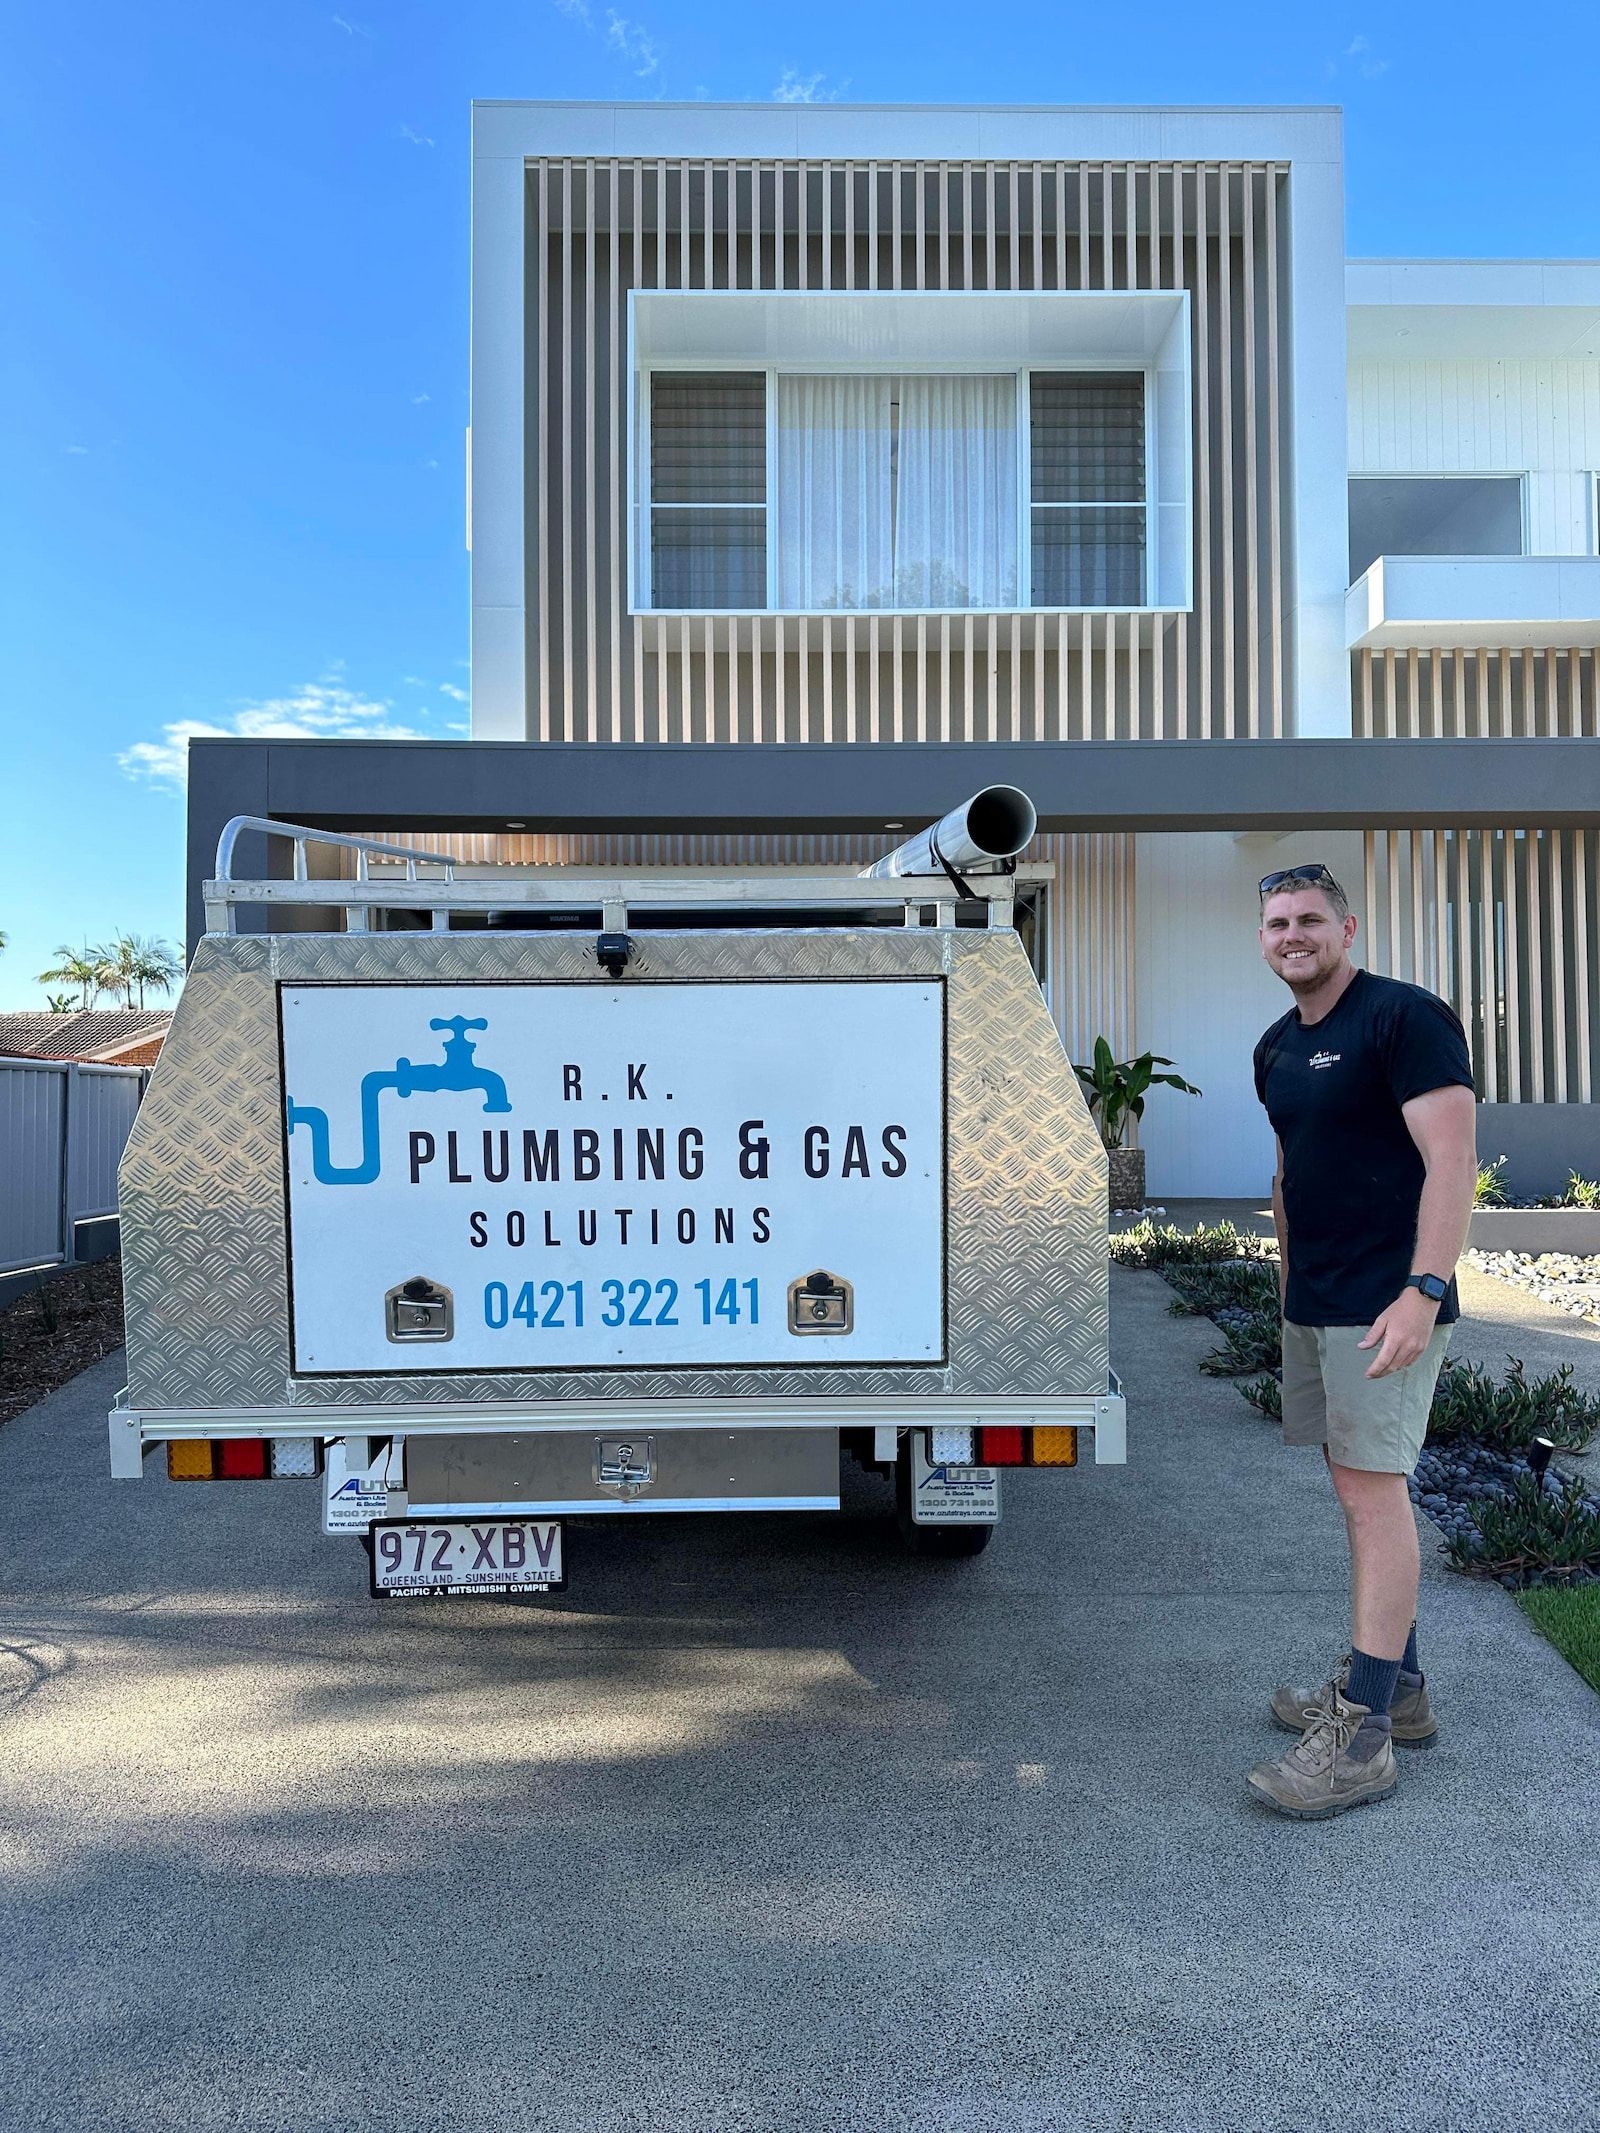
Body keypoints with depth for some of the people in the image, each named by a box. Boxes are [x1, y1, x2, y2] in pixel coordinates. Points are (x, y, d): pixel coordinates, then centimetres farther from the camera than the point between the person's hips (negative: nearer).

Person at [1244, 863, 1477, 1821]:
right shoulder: (1277, 1048, 14)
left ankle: (1362, 1737, 0)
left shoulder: (1407, 1017, -11)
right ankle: (1397, 1685, 27)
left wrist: (1423, 1290, -24)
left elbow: (1452, 1158, -17)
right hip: (1312, 1306, 8)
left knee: (1374, 1493, -6)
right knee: (1358, 1490, 14)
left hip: (1388, 1306, -8)